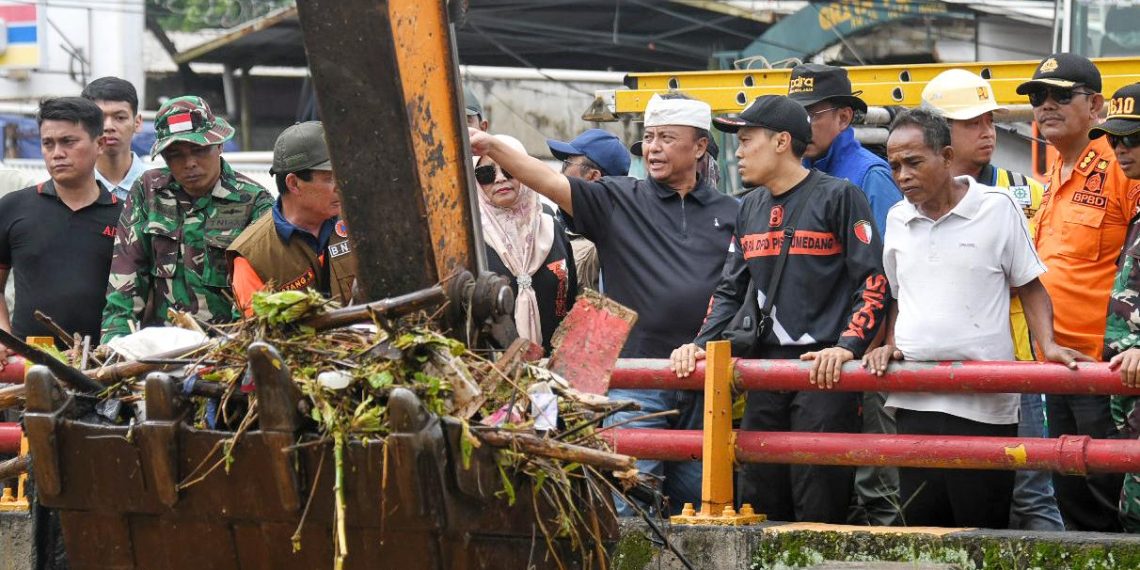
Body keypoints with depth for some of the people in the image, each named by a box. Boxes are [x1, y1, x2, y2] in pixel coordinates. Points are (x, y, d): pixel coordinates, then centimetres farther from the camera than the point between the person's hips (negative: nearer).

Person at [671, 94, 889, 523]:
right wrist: (701, 344, 4)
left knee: (818, 511, -8)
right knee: (758, 503, 8)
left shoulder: (838, 196, -3)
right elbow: (731, 290, 20)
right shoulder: (750, 209, 17)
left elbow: (874, 279, -8)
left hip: (824, 371, -7)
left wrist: (847, 346, -21)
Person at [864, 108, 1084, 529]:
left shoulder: (996, 207, -2)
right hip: (913, 399, 5)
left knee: (983, 530, -3)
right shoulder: (897, 219, 12)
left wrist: (1048, 345, -12)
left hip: (983, 403, -5)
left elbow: (1030, 288, 2)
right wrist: (890, 345, 7)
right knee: (921, 528, 7)